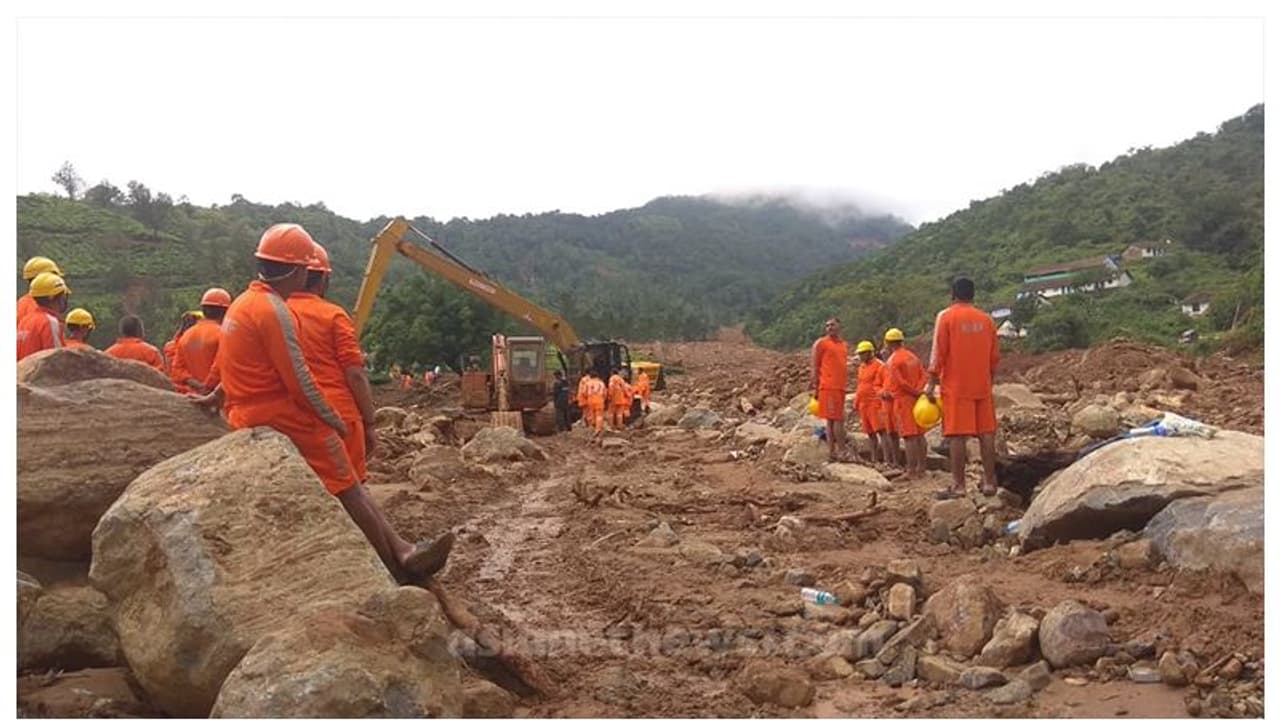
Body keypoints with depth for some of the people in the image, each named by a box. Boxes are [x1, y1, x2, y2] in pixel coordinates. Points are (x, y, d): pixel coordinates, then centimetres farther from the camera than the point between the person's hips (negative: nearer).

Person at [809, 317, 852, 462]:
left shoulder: (844, 345, 18)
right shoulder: (820, 343, -1)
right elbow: (814, 367, -3)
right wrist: (814, 387, -9)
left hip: (840, 387, 7)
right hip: (828, 386, -7)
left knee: (832, 419, 8)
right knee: (838, 419, -9)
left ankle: (832, 452, 10)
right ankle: (842, 451, -6)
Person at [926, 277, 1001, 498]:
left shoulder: (946, 316, -5)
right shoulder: (986, 319, 9)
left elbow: (938, 353, -9)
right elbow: (995, 357, 12)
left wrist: (931, 384, -4)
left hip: (956, 387, -4)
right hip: (982, 387, 4)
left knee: (957, 435, -3)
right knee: (986, 433, 8)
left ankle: (958, 485, -3)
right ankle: (989, 482, 12)